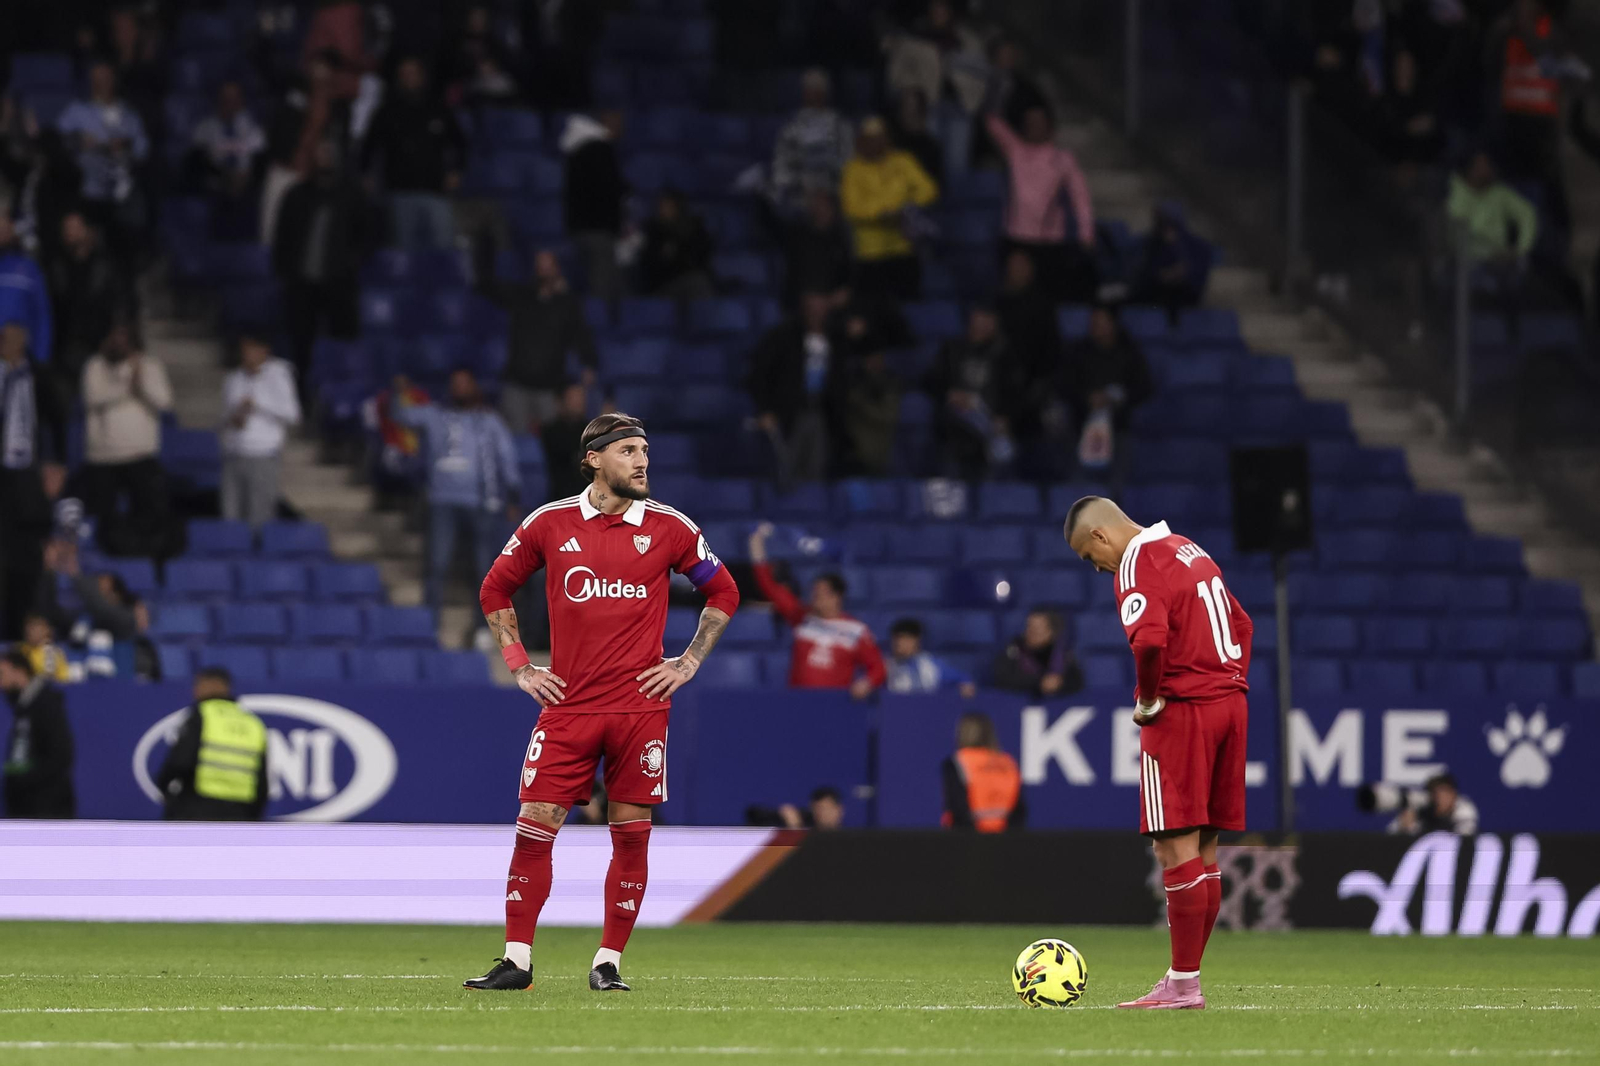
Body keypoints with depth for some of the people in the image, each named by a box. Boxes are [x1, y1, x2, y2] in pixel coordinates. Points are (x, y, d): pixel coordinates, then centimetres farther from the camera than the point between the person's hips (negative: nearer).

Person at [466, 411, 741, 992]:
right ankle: (516, 961, 1)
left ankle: (608, 962, 9)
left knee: (631, 833, 0)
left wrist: (688, 662, 7)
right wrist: (520, 666, 8)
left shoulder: (669, 527, 3)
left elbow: (722, 592, 15)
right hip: (568, 704, 0)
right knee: (535, 826, -5)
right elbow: (495, 590, 15)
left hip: (641, 705, 0)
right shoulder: (550, 523, 3)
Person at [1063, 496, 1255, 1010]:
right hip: (1229, 705, 9)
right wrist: (1232, 683, 17)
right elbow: (1242, 624, 26)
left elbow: (1149, 639, -28)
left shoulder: (1138, 564, -11)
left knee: (1176, 847, -7)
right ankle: (1186, 978, 14)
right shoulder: (1191, 551, 18)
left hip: (1181, 714, -9)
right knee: (1203, 848, 11)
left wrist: (1148, 699, -13)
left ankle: (1183, 985, -8)